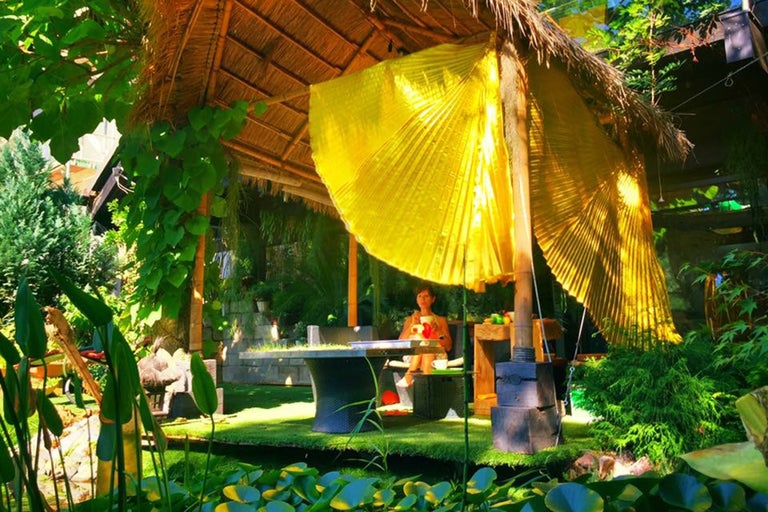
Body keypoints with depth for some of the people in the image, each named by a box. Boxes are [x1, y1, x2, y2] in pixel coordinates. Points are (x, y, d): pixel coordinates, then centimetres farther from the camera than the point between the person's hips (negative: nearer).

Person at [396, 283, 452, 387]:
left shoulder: (441, 320, 19)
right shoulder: (410, 319, 20)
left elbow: (448, 346, 9)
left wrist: (438, 331, -8)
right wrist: (412, 325, -8)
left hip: (436, 357, 0)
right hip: (412, 356, 0)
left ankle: (409, 376, -46)